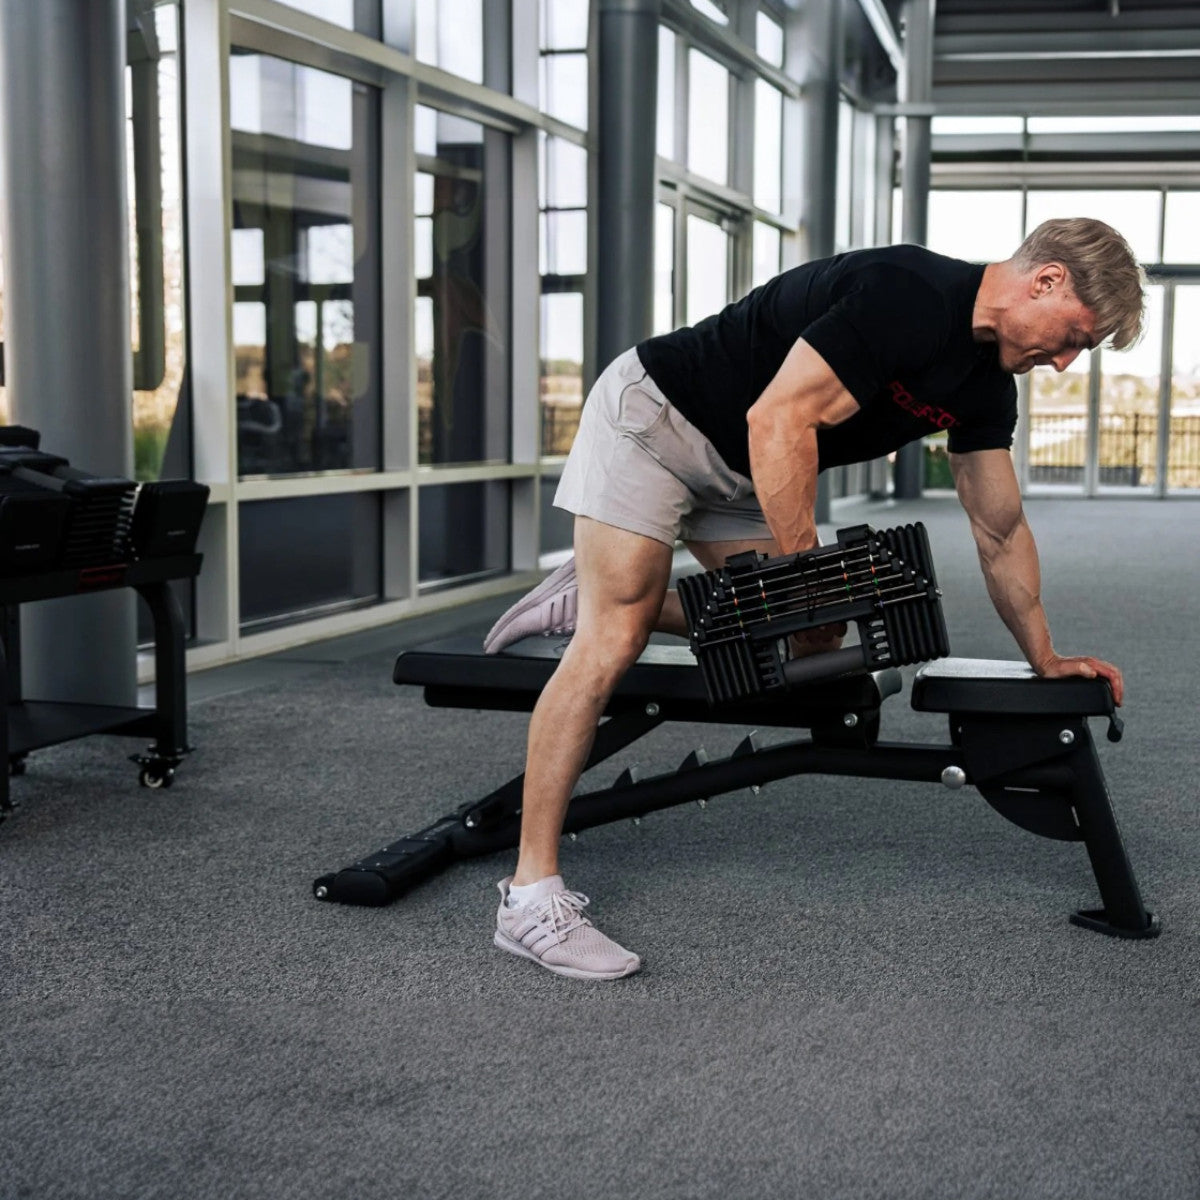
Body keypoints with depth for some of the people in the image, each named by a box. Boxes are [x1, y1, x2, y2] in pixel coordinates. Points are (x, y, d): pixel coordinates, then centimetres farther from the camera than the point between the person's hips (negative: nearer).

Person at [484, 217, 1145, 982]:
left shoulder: (986, 383, 2)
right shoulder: (909, 295, -27)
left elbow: (1001, 532, 10)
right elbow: (780, 419, -31)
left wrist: (1046, 660, 11)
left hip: (742, 470, 9)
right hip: (654, 420, -9)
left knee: (810, 639, 6)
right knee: (612, 643, -16)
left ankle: (596, 597, 16)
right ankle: (531, 895, -14)